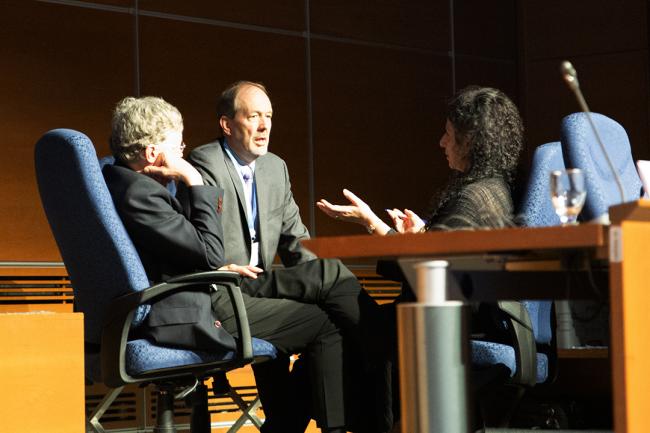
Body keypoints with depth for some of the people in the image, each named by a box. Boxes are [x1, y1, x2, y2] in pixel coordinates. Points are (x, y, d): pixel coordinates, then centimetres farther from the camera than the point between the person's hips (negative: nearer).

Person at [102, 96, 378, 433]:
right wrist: (193, 181, -18)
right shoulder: (139, 193, -24)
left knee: (331, 274, 8)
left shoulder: (119, 178, 8)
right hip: (201, 312, -11)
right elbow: (211, 252, -23)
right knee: (324, 325, -6)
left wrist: (217, 266, 9)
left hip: (208, 287, 11)